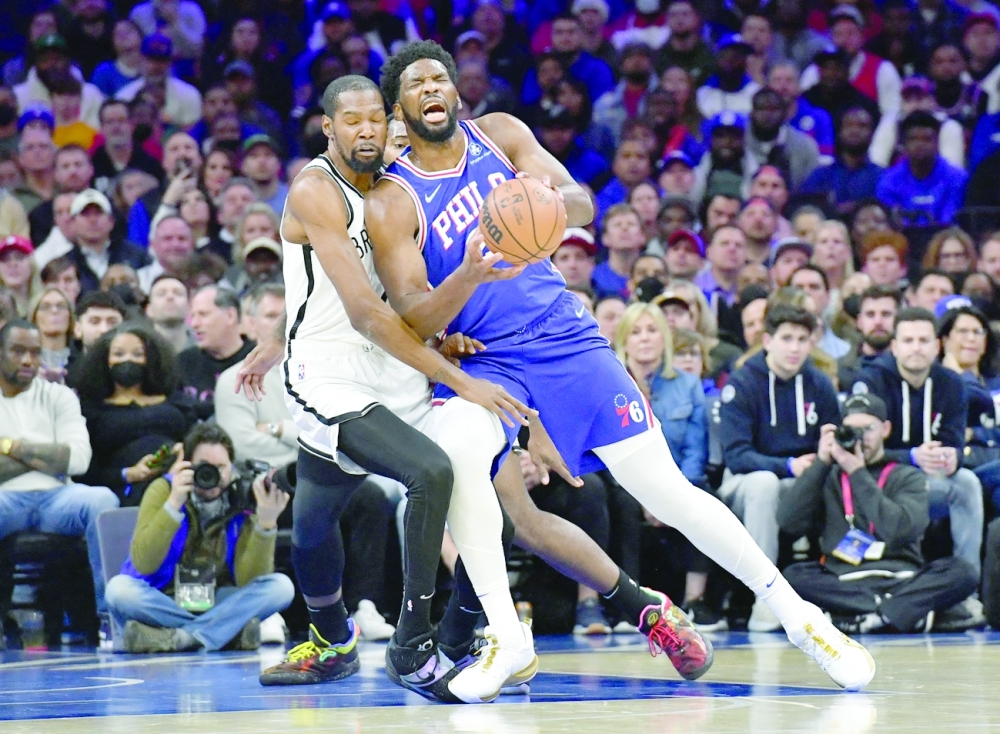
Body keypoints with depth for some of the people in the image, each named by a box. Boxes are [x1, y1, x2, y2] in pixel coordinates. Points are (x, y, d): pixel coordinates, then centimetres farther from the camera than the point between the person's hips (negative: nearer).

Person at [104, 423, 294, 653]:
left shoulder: (241, 502, -7)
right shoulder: (163, 491, -10)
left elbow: (249, 580, -16)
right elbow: (142, 564, -22)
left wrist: (266, 523, -29)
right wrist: (174, 504, -31)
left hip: (217, 602, 2)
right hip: (164, 601, -2)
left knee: (281, 586, -21)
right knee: (119, 589, -31)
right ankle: (231, 630, -25)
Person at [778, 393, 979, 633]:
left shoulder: (909, 478, 13)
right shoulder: (829, 477, 18)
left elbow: (901, 530, -7)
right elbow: (789, 522, 2)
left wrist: (858, 473, -6)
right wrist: (821, 463, 1)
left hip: (900, 582, 0)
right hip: (842, 584, 0)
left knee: (962, 572, -27)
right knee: (794, 576, -31)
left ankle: (872, 616, -34)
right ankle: (905, 612, -32)